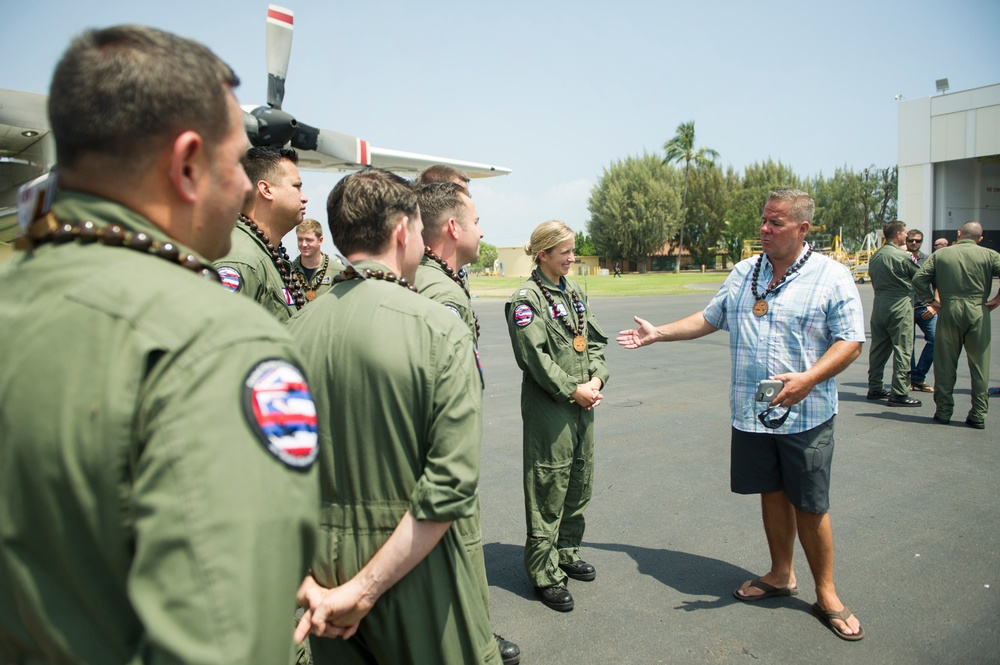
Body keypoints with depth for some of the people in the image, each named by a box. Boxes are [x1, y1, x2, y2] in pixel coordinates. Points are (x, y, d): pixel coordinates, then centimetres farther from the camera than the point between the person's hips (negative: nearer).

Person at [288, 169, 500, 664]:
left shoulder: (294, 331, -6)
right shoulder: (440, 330, -16)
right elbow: (450, 487, -22)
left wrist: (303, 581, -4)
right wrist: (365, 589, -17)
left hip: (323, 566, 4)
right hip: (414, 567, -3)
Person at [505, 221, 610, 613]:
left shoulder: (574, 293, 13)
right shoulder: (527, 298, -11)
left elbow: (593, 340, 13)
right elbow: (535, 355, -17)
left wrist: (597, 379, -3)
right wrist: (572, 390, -15)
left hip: (583, 403, 8)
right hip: (548, 408, -8)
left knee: (580, 482, 17)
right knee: (549, 488, -1)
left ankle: (567, 552, 35)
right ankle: (545, 573, 12)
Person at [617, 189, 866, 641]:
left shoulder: (832, 277, -6)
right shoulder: (744, 273, 9)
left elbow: (850, 343, -9)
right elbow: (709, 319, 17)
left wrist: (809, 378, -24)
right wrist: (657, 333, 13)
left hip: (806, 415, -4)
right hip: (751, 412, 4)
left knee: (810, 506, 4)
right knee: (772, 494, 16)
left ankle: (826, 594, 23)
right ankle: (781, 575, 34)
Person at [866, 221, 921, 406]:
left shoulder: (875, 256, 9)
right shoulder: (904, 256, -12)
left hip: (879, 305, 7)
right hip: (900, 306, -7)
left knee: (878, 347, 13)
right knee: (902, 350, -2)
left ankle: (875, 388, 20)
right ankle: (899, 394, -1)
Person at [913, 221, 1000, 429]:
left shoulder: (940, 254, 6)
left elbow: (919, 279, -1)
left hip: (949, 312, 0)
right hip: (978, 312, 0)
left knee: (945, 365, 8)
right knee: (979, 365, 7)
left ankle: (943, 411, 11)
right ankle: (978, 415, 9)